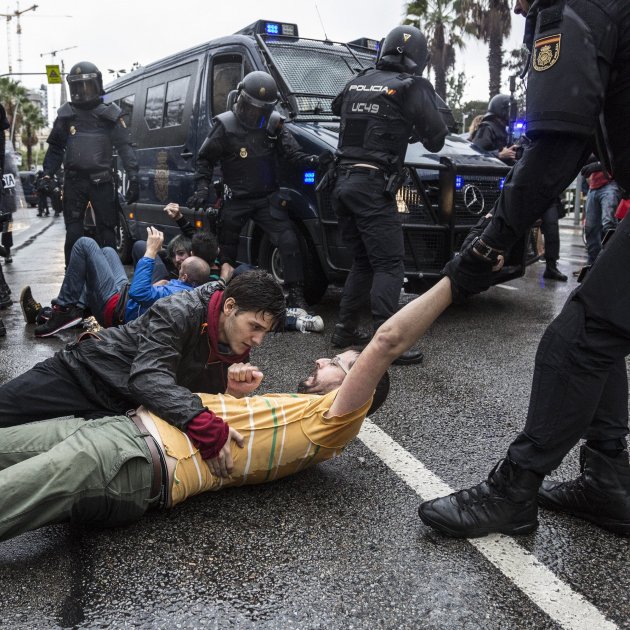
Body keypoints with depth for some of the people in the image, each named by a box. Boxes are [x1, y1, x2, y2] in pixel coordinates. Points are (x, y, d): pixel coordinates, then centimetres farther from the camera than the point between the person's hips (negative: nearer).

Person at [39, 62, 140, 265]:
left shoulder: (110, 115, 3)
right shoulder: (65, 115, 10)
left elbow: (125, 147, -2)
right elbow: (55, 148, 13)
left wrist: (133, 177, -12)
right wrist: (47, 175, 4)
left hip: (101, 181, -2)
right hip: (74, 181, 2)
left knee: (106, 230, 4)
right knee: (73, 232, 3)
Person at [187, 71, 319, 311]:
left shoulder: (274, 124, 0)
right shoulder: (225, 126, -7)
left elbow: (289, 149, 0)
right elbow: (205, 158, 0)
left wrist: (306, 159, -21)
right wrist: (203, 187, -11)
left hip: (267, 198, 2)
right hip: (235, 201, -1)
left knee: (288, 242, -14)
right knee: (226, 250, 11)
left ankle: (296, 294, -7)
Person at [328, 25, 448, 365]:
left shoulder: (357, 82, 15)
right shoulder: (411, 86, -2)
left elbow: (336, 108, 35)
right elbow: (435, 138, 1)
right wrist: (412, 127, 21)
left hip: (343, 181, 7)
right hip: (373, 186, -7)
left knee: (362, 262, 17)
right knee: (389, 266, -6)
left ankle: (345, 329, 18)